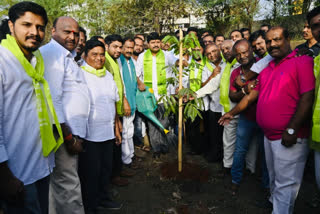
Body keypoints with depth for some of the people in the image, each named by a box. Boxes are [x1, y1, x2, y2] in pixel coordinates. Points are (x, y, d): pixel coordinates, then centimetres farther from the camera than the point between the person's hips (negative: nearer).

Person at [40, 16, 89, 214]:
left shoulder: (66, 56, 21)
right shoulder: (53, 53, -11)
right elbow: (52, 101, -20)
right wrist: (69, 136, -17)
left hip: (71, 131, 10)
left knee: (60, 183, 18)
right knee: (68, 186, 0)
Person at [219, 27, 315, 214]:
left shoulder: (302, 61, -8)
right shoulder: (267, 69, 16)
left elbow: (308, 97, -17)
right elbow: (252, 95, 20)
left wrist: (292, 130, -20)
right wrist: (232, 113, 18)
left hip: (289, 138, -7)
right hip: (269, 135, 8)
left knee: (285, 184, 1)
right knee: (274, 179, 22)